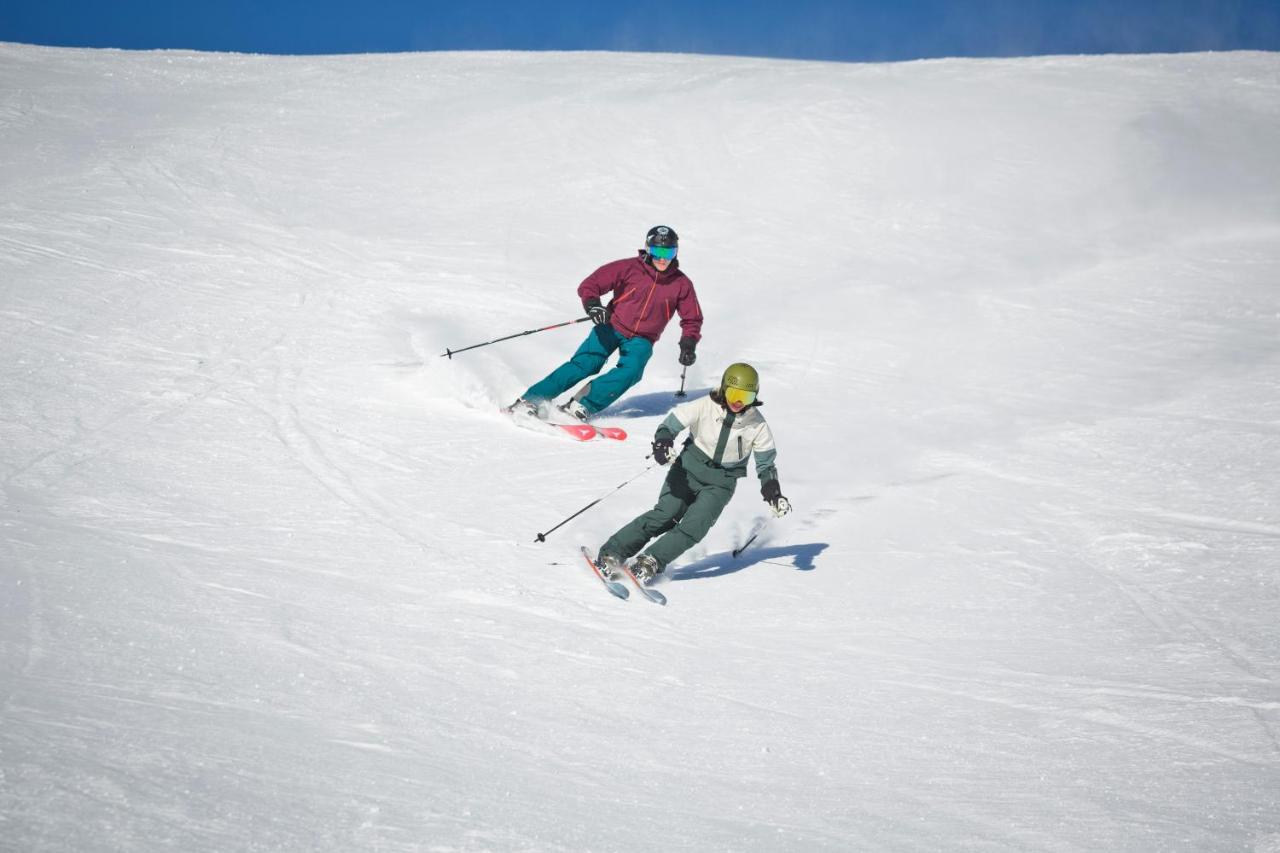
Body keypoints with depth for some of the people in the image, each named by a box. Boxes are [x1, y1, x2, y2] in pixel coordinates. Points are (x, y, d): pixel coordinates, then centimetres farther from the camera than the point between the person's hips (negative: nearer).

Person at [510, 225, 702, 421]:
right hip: (612, 326, -2)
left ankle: (582, 405, -31)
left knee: (631, 370, -29)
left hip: (641, 340, 2)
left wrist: (688, 344, -7)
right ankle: (530, 400, -20)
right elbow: (589, 285, -9)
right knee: (585, 363, -21)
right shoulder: (629, 268, -9)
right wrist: (592, 304, -30)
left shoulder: (681, 284, -2)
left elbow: (692, 319, 10)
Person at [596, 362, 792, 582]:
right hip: (690, 469, -1)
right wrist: (662, 442, -32)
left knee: (694, 527, -21)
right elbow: (671, 423, -11)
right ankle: (612, 552, -14)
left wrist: (773, 494, -10)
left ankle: (650, 563, -18)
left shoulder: (757, 425, -9)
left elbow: (766, 464, 2)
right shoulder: (705, 406, -14)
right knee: (666, 515, -19)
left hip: (721, 483, 1)